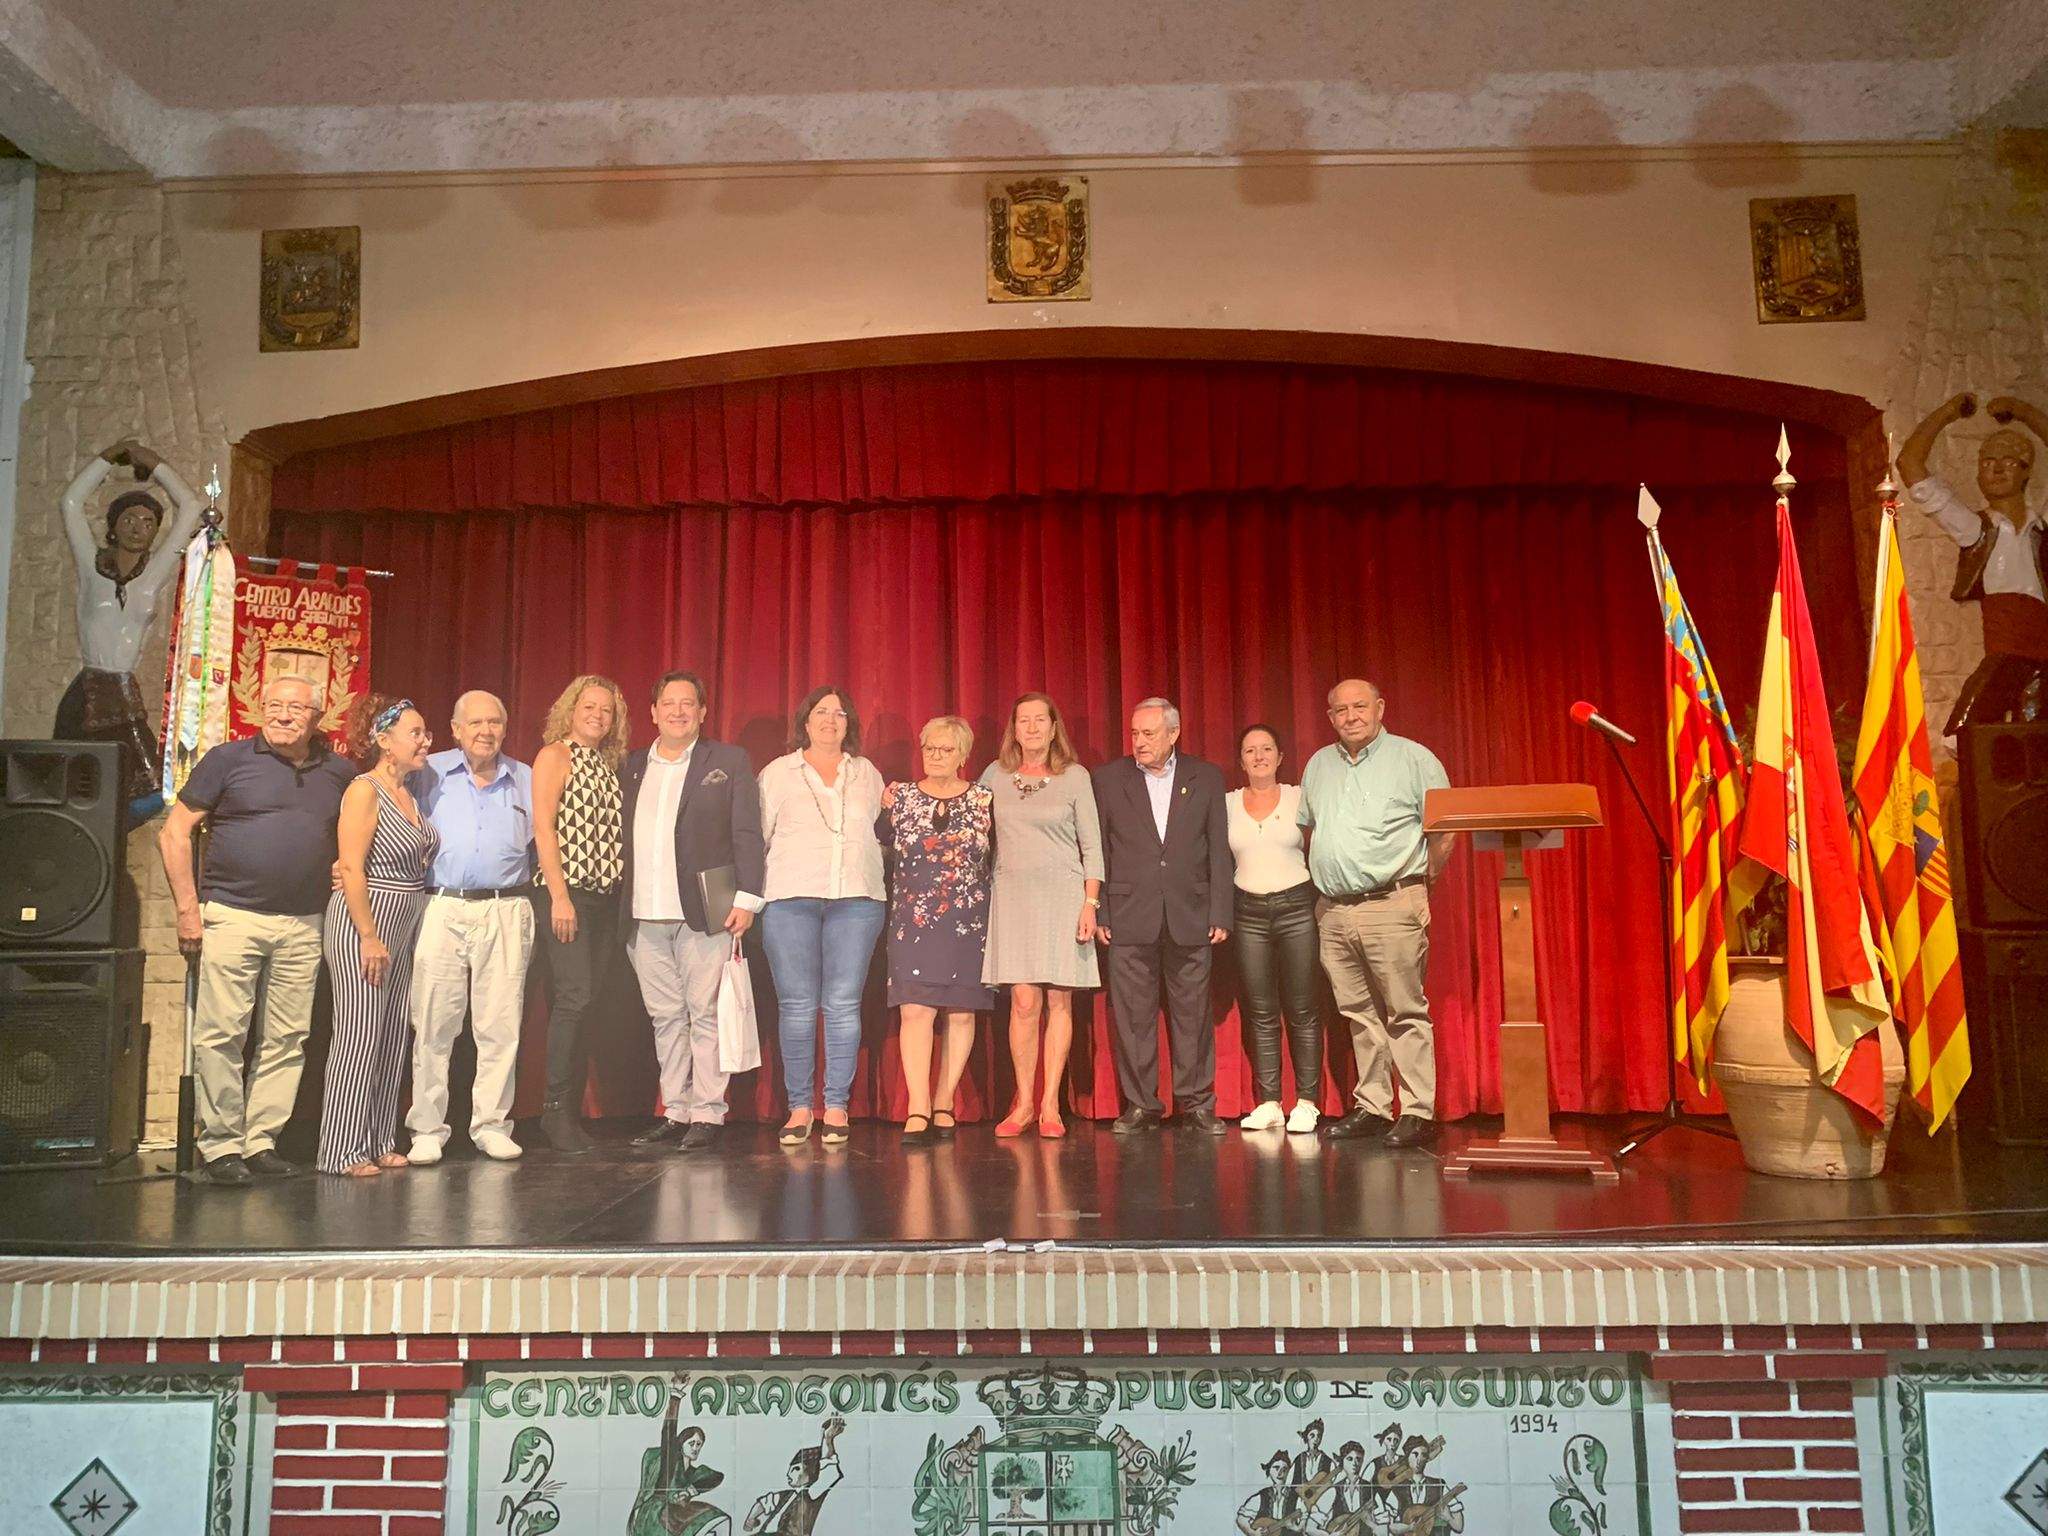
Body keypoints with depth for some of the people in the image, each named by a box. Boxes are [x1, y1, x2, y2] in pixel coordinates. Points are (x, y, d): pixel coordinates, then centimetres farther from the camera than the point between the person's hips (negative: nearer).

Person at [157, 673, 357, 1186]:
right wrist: (188, 907, -5)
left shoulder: (340, 772, 10)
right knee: (222, 1034, -4)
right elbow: (175, 831, 1)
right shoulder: (228, 759, 1)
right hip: (232, 915, -3)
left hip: (303, 926, 3)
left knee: (287, 1040, 5)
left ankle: (261, 1142, 16)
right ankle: (220, 1146, 6)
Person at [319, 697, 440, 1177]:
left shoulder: (410, 793, 13)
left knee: (393, 1038, 10)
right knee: (359, 1037, -5)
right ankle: (343, 1151, 3)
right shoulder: (365, 791, -10)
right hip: (363, 923, -8)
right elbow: (352, 868, -17)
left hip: (402, 928, 8)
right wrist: (370, 938, -20)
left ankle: (379, 1144, 18)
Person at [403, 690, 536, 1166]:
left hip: (505, 913, 1)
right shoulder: (428, 774, 8)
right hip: (440, 910, -1)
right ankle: (427, 1130, 8)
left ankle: (491, 1125, 11)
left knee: (500, 1025, 2)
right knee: (432, 1025, 0)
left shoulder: (525, 780, 13)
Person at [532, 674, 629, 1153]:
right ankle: (556, 1108, -6)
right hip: (566, 893, -6)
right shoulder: (555, 755, 0)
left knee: (581, 1001, 5)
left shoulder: (609, 766, 19)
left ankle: (571, 1110, 9)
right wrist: (559, 896, -15)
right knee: (574, 996, -14)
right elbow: (543, 826, -8)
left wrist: (617, 893, 6)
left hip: (604, 897, 6)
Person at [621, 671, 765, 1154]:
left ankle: (707, 1114, 5)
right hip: (644, 916, 4)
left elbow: (746, 834, 0)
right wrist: (619, 906, 5)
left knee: (705, 1015, -1)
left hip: (703, 913, -4)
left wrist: (746, 897, -8)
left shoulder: (729, 762, 5)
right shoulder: (632, 767, 16)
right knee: (665, 1018, 8)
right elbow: (620, 837, 13)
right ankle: (675, 1113, 16)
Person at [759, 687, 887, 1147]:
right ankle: (799, 1108, 5)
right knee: (796, 1006, -2)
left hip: (856, 900, 1)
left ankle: (837, 1107, 3)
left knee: (843, 1005, -3)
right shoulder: (778, 772, 12)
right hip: (790, 898, -1)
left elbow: (879, 832, 24)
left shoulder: (867, 773, 18)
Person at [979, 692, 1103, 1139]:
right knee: (1024, 1001, -4)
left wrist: (1090, 903, -3)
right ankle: (1023, 1103, 4)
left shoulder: (1075, 776, 4)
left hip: (1063, 895, -1)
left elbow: (1092, 845, 3)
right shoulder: (995, 775, 8)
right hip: (1012, 895, 1)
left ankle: (1050, 1104, 5)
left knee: (1059, 1001, -1)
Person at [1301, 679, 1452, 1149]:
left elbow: (1443, 829, -1)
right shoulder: (1318, 765, 15)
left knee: (1406, 1013, -4)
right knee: (1359, 1014, 10)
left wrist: (1422, 879, -3)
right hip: (1334, 911, 5)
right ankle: (1371, 1107, 17)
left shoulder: (1413, 758, -1)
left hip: (1391, 907, -5)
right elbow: (1303, 825, 24)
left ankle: (1418, 1113, 0)